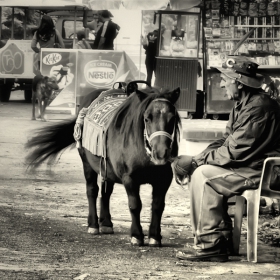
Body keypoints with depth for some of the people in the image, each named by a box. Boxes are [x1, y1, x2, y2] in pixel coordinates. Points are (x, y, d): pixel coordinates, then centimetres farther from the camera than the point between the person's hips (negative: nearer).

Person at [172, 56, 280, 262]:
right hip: (252, 167, 11)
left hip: (262, 173, -11)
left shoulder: (258, 108, -21)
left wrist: (195, 161, -15)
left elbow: (234, 152, -23)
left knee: (204, 174, -17)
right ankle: (223, 240, 7)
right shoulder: (243, 105, 13)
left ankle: (210, 246, -15)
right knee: (201, 171, 10)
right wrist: (196, 160, -2)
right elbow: (227, 141, 14)